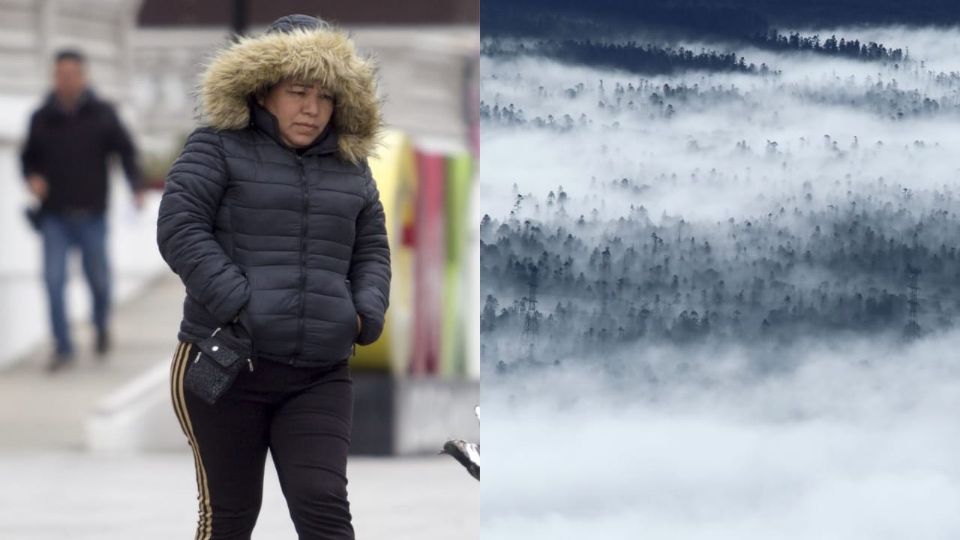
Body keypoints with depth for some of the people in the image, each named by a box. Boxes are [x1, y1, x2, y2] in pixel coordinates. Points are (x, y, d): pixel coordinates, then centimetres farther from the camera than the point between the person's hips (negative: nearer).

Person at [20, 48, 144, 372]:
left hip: (91, 215, 0)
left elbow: (126, 151, 0)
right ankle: (63, 348, -3)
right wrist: (32, 178, -8)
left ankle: (102, 325, 40)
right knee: (54, 280, -9)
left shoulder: (102, 115, -1)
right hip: (55, 217, 0)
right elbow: (29, 157, 14)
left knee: (98, 278, 9)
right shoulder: (41, 118, 2)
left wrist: (137, 187, -14)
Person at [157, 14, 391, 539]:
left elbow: (373, 252, 20)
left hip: (320, 377, 3)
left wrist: (366, 314, -2)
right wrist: (239, 308, -19)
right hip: (225, 367, -3)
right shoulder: (218, 148, 1)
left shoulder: (350, 168, 16)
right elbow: (179, 229, -9)